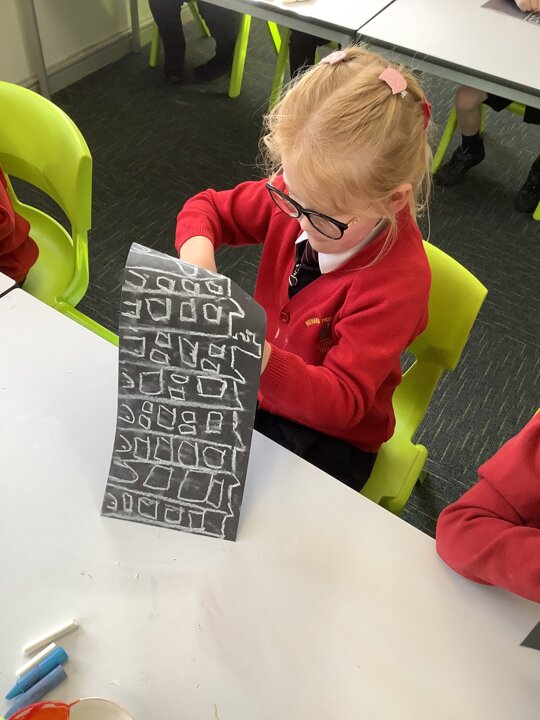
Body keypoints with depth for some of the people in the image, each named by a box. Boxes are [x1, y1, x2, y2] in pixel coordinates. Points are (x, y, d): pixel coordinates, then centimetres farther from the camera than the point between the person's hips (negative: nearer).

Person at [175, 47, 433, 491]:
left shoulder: (399, 278, -30)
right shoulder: (300, 194, -14)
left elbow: (342, 401, -30)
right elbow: (210, 208, 1)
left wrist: (263, 362, -50)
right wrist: (197, 247, -24)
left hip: (330, 435, -5)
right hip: (260, 388, 5)